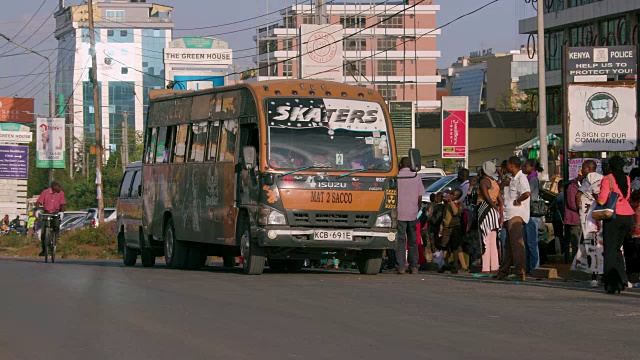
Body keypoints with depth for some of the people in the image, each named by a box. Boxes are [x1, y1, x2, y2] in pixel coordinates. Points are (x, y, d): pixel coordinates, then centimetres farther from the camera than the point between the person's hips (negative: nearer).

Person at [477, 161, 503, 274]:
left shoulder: (483, 181, -6)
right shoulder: (495, 183, 18)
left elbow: (487, 197, -17)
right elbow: (501, 200, 12)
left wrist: (497, 208, -11)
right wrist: (501, 213, 7)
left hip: (485, 209, -8)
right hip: (493, 213, 8)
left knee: (485, 240, -9)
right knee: (493, 241, 9)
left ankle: (486, 268, -13)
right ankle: (494, 267, 6)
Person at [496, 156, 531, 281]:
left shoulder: (521, 178, -10)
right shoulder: (513, 179, 22)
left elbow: (527, 193, -27)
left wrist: (517, 201, -15)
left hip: (517, 215, -10)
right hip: (510, 215, 10)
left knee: (516, 243, -15)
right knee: (509, 245, 14)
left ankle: (520, 273, -20)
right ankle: (503, 272, 21)